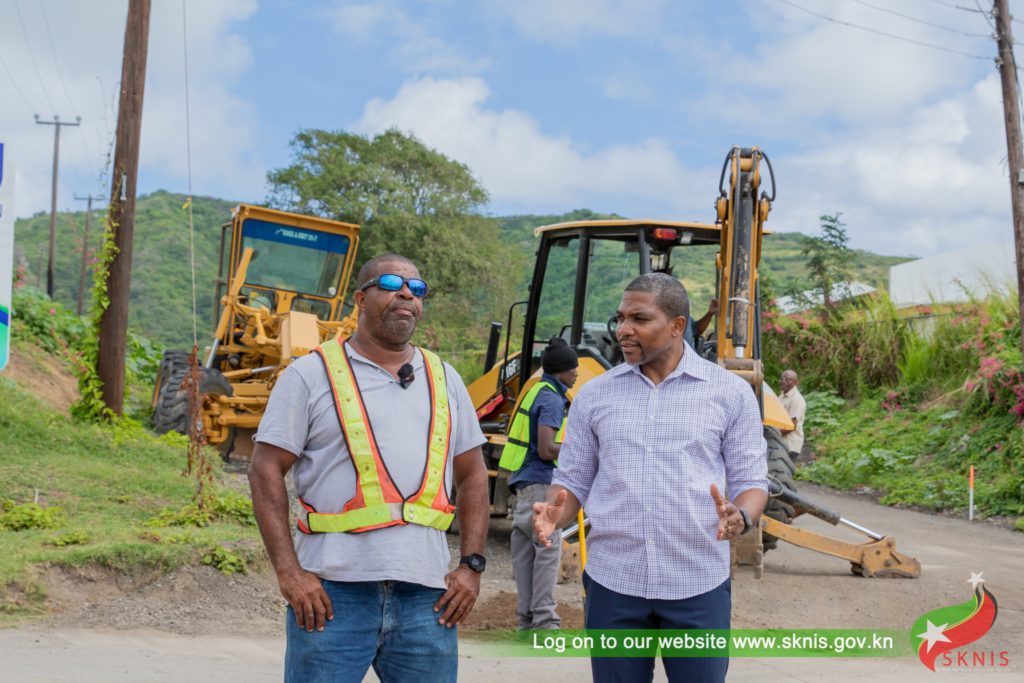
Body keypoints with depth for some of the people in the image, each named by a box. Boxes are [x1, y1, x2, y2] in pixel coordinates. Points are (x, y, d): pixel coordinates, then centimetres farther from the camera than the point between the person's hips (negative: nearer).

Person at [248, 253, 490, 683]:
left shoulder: (443, 379, 15)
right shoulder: (312, 374, 2)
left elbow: (472, 475, 17)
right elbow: (266, 470, -3)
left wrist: (471, 566, 6)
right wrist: (289, 571, -11)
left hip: (426, 593, 4)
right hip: (333, 591, -4)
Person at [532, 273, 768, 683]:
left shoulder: (730, 393, 2)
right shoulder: (594, 395, 7)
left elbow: (750, 480, 3)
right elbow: (573, 481, 10)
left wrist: (740, 517, -19)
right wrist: (554, 515, -12)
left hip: (698, 585, -1)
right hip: (613, 583, 2)